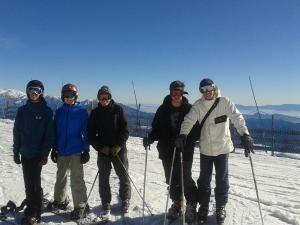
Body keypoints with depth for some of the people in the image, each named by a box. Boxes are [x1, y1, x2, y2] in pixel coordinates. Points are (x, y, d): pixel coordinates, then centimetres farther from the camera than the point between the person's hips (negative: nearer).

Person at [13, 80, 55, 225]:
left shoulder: (47, 111, -5)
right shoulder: (22, 110, 6)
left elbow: (49, 134, -7)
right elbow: (17, 132, 9)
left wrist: (45, 153, -11)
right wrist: (16, 151, 6)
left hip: (38, 153, -4)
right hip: (25, 153, 4)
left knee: (34, 183, -3)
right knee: (28, 183, 13)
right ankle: (32, 209, 28)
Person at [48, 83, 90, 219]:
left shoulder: (82, 111, -5)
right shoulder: (59, 112, 6)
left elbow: (86, 132, -5)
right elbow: (55, 131, 10)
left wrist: (86, 150, -8)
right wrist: (54, 149, 9)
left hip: (76, 151, -5)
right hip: (62, 151, 5)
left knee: (76, 179, -1)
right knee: (61, 177, 18)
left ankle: (81, 207, 11)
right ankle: (60, 201, 37)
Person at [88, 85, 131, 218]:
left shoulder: (118, 109, -1)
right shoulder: (95, 113, 3)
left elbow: (125, 129, -3)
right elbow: (91, 134, 3)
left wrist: (119, 145, -13)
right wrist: (101, 147, -9)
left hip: (119, 149, -1)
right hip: (103, 150, 1)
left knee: (124, 176, 6)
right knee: (103, 178, 6)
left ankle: (125, 201, 26)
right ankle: (106, 205, 21)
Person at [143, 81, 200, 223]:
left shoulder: (189, 109, -5)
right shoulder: (163, 109, 1)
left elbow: (196, 130, -6)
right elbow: (156, 128, 5)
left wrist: (186, 140, -23)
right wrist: (150, 138, -14)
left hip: (185, 151, -3)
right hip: (167, 151, 3)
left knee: (185, 178, 0)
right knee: (172, 179, 13)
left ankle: (191, 205, 24)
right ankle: (177, 203, 35)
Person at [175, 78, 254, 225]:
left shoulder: (224, 102, -9)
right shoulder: (198, 105, -5)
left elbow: (237, 118, -19)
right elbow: (189, 120, -18)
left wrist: (245, 135, -34)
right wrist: (183, 135, -35)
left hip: (222, 147, -1)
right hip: (205, 148, 1)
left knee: (222, 180, 11)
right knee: (204, 179, 12)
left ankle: (220, 208, 33)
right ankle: (203, 207, 32)